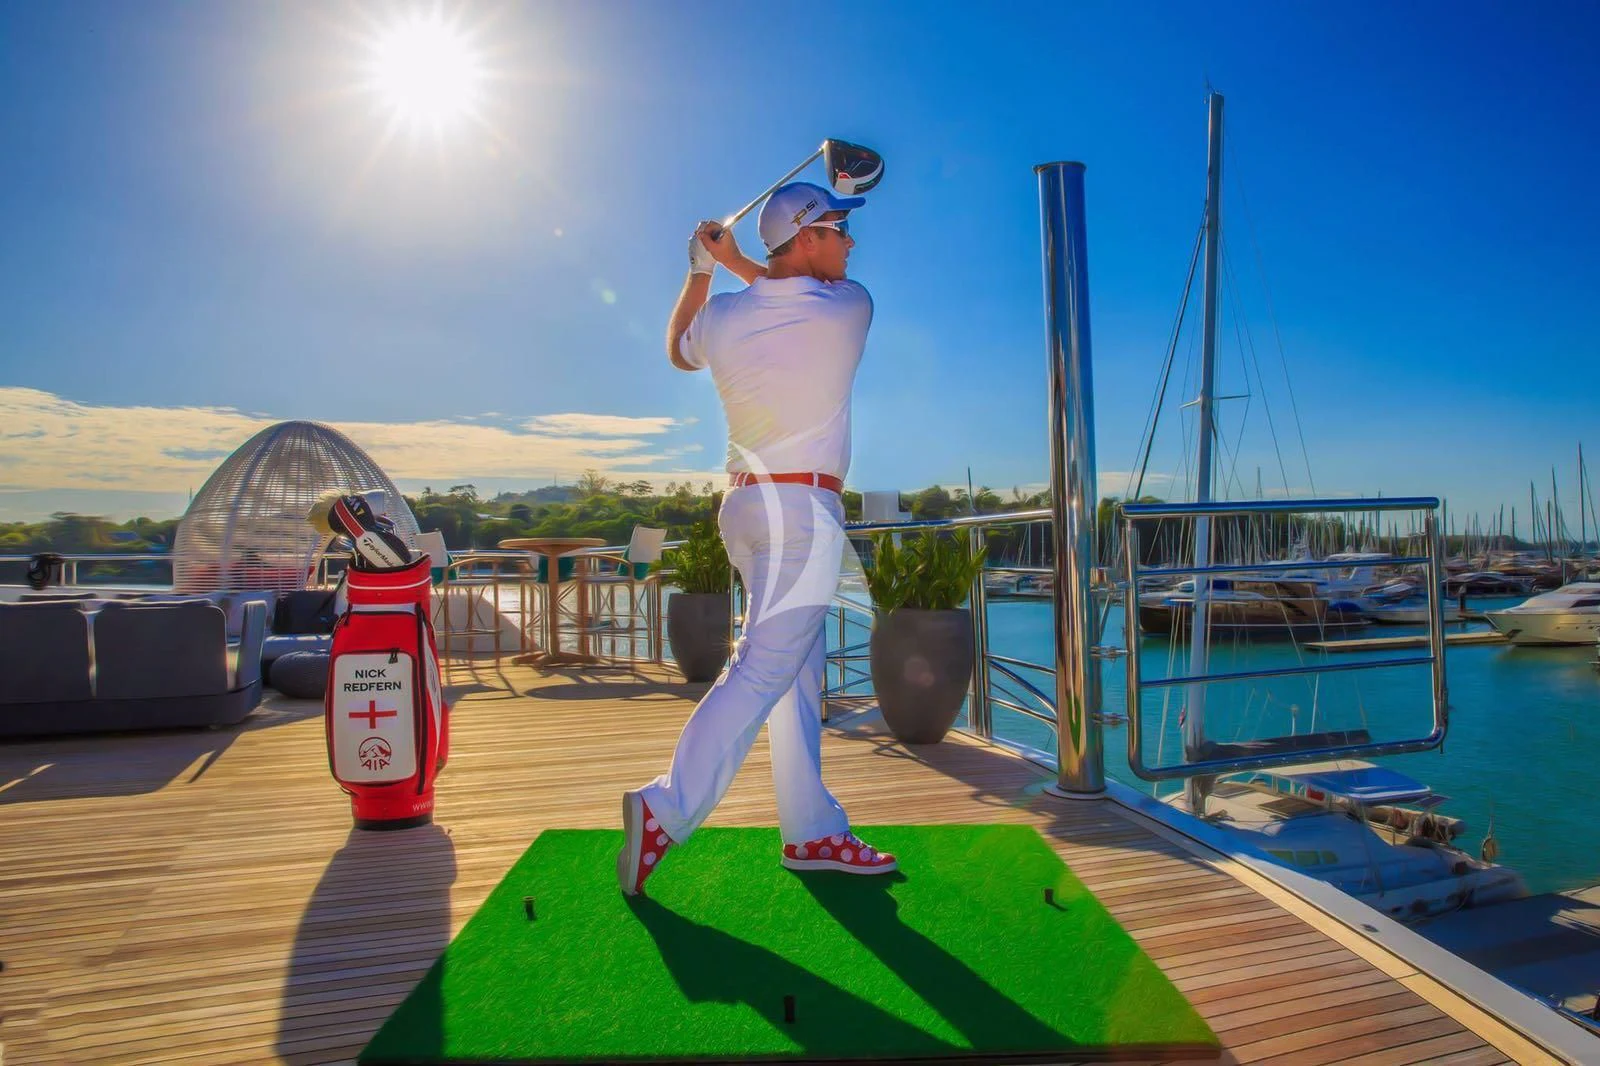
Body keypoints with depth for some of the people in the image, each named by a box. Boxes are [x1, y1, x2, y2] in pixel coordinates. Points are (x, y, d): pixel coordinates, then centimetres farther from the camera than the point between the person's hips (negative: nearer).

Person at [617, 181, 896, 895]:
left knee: (800, 673, 11)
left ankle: (813, 831, 16)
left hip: (747, 504, 7)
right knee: (764, 668, -8)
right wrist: (733, 261, 20)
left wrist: (700, 271, 31)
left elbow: (679, 351, 27)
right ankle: (666, 809, -12)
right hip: (805, 509, -7)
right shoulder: (848, 309, -6)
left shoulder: (722, 317, 4)